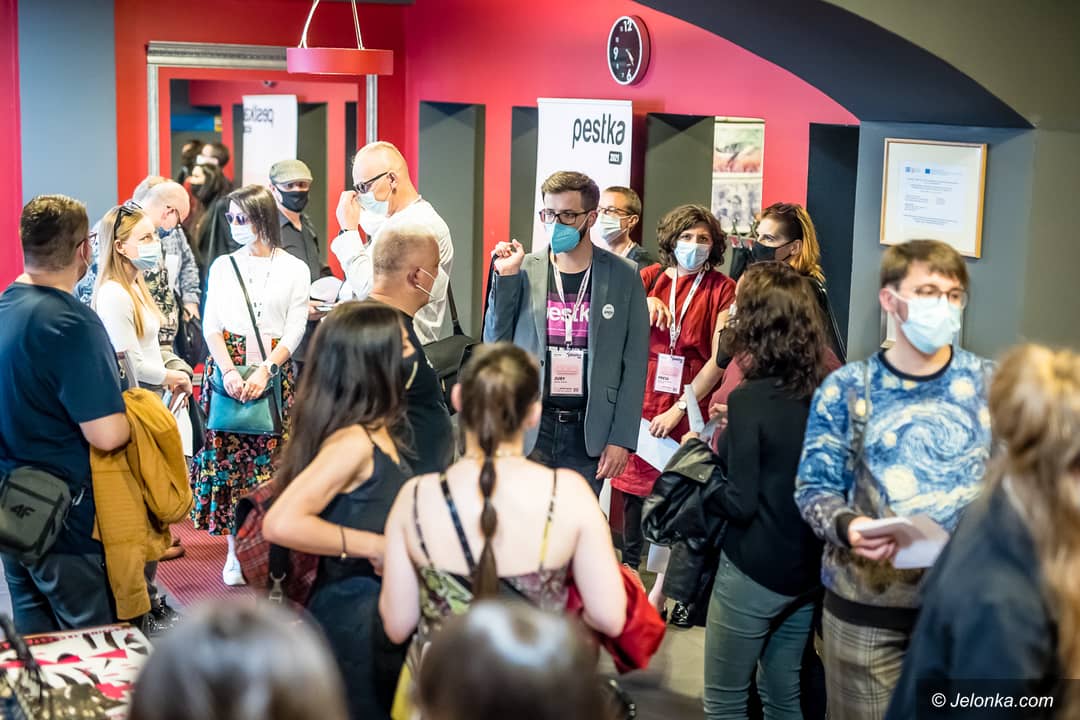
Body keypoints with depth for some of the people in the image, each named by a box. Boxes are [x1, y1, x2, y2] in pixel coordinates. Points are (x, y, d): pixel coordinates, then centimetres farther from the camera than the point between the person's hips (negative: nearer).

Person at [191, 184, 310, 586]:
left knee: (272, 455, -3)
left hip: (275, 370, -1)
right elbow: (211, 326, 3)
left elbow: (295, 330, 0)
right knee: (229, 453, -1)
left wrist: (265, 371, -14)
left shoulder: (294, 270, 5)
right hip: (228, 366, 1)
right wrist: (229, 371, -12)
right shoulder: (223, 266, 10)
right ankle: (235, 552, 5)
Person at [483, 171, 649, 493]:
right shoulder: (523, 271, 3)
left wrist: (622, 439, -4)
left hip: (589, 431, 0)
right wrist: (505, 278, -4)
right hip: (530, 428, 0)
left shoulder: (624, 277, 1)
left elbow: (634, 363, 1)